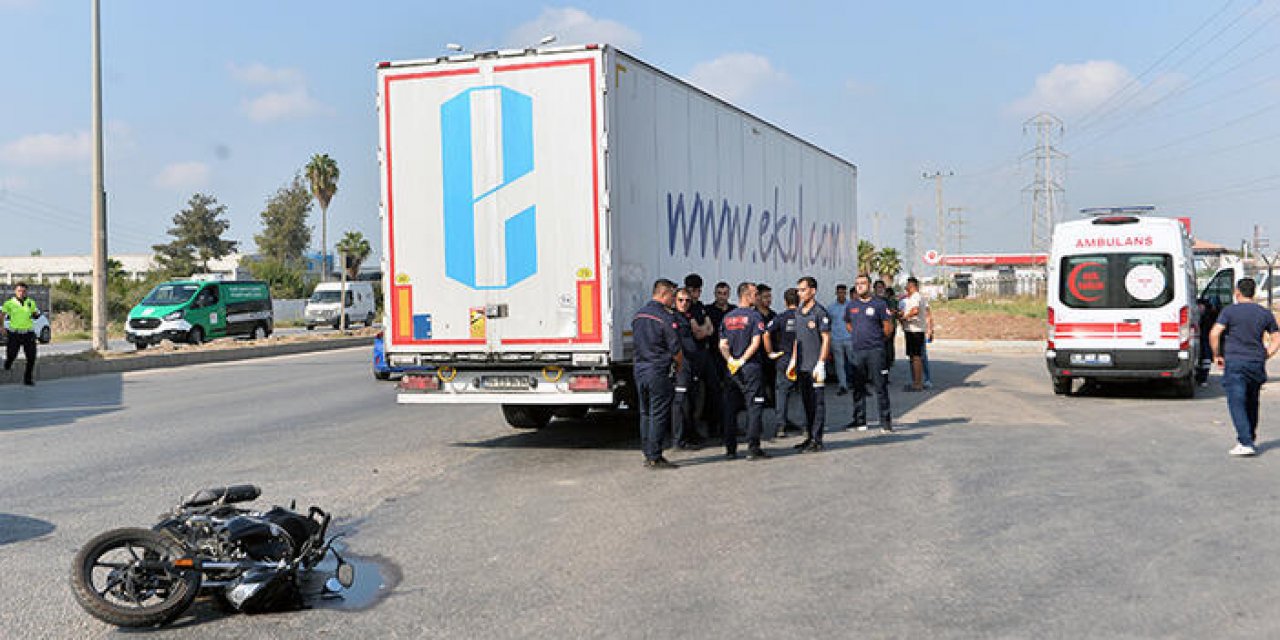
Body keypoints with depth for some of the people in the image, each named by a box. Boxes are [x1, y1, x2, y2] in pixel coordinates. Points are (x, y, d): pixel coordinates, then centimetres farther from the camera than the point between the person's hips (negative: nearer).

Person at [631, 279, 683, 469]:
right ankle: (655, 458, 0)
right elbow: (676, 349, -12)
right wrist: (678, 366, 6)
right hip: (659, 371, -8)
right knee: (658, 415, -2)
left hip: (640, 370, 8)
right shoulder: (666, 317, -14)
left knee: (645, 414, 13)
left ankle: (647, 455, 19)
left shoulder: (638, 314, 11)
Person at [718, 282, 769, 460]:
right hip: (750, 367, -5)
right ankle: (753, 448, -5)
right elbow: (755, 342, -14)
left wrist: (731, 360, -4)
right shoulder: (754, 315, -6)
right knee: (754, 407, -1)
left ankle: (730, 449, 12)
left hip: (730, 369, 5)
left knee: (730, 409, 9)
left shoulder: (727, 317, 10)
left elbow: (723, 345, 4)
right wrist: (742, 360, -10)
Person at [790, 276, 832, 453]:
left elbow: (826, 339, -12)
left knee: (817, 403, -3)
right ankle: (809, 437, 21)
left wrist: (820, 363, -17)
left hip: (815, 366, -8)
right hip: (802, 366, 8)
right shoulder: (798, 312, 14)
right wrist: (793, 360, 17)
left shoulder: (820, 312, -9)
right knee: (806, 403, 13)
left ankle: (817, 440, -1)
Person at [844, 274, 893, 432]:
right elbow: (847, 323, 24)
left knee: (880, 386, -4)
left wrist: (878, 339, 6)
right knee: (858, 386, 8)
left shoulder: (879, 304, -3)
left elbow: (888, 326, 0)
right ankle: (860, 421, 16)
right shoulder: (852, 305, 11)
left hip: (875, 350, -5)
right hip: (857, 351, 5)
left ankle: (885, 422, 1)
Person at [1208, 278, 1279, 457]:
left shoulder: (1229, 311, -5)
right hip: (1257, 365, 5)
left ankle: (1246, 444, -16)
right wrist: (1264, 356, 14)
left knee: (1237, 404, -6)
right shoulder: (1265, 313, 9)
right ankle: (1250, 437, 31)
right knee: (1252, 403, 19)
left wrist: (1217, 355, -3)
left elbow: (1214, 334, -16)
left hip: (1235, 363, -5)